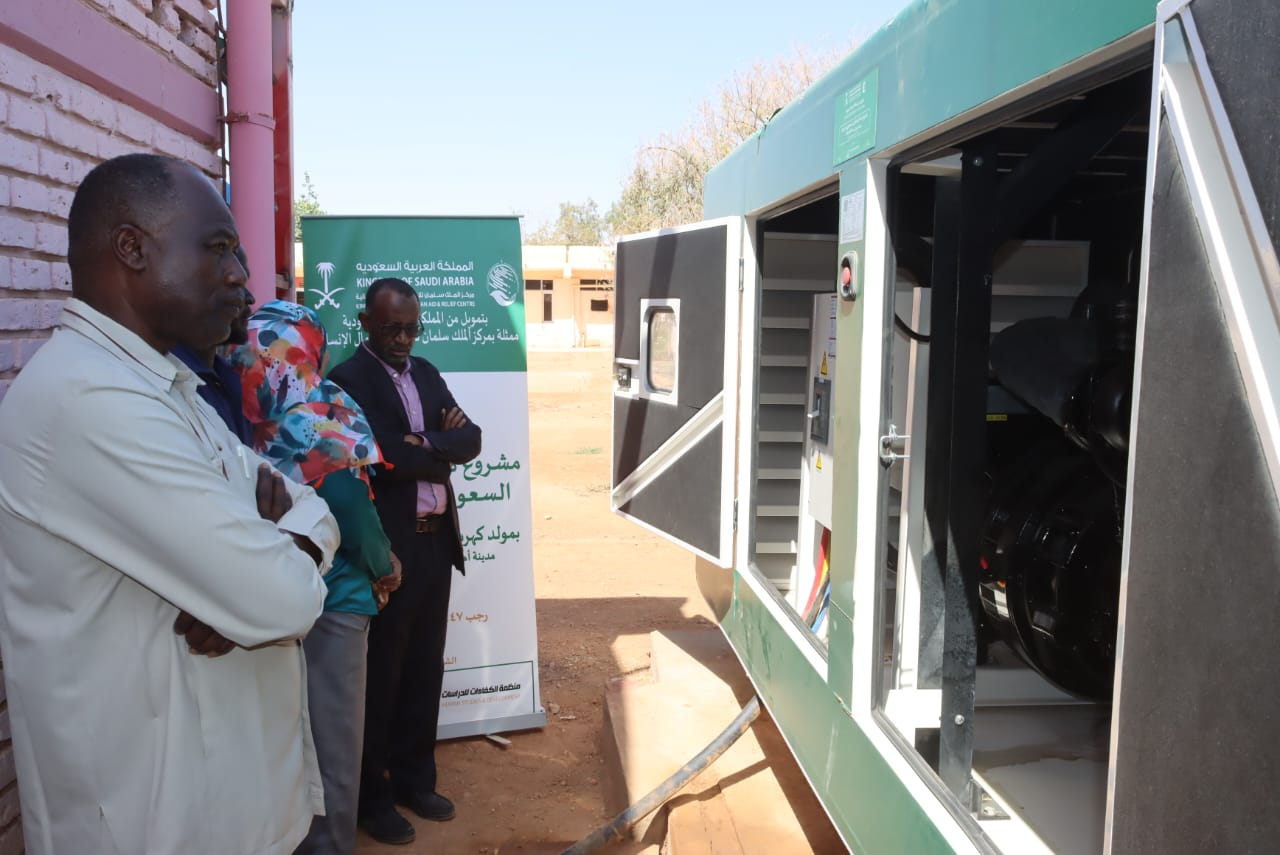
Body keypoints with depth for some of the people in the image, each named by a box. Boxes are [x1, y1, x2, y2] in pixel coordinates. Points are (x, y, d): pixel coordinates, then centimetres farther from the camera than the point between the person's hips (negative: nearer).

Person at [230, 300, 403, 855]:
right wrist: (383, 565, -4)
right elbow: (344, 496, -17)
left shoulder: (237, 406, 0)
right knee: (331, 736, 10)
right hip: (328, 590, -4)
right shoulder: (319, 404, -10)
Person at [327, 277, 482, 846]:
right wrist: (441, 451, -9)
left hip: (436, 541, 7)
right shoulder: (347, 380, -11)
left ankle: (414, 778, 33)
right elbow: (378, 459, -23)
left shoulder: (426, 372, 13)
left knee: (425, 668, 16)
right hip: (386, 548, -7)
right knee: (381, 673, 7)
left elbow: (469, 439, 5)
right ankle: (372, 796, 24)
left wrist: (422, 444, -13)